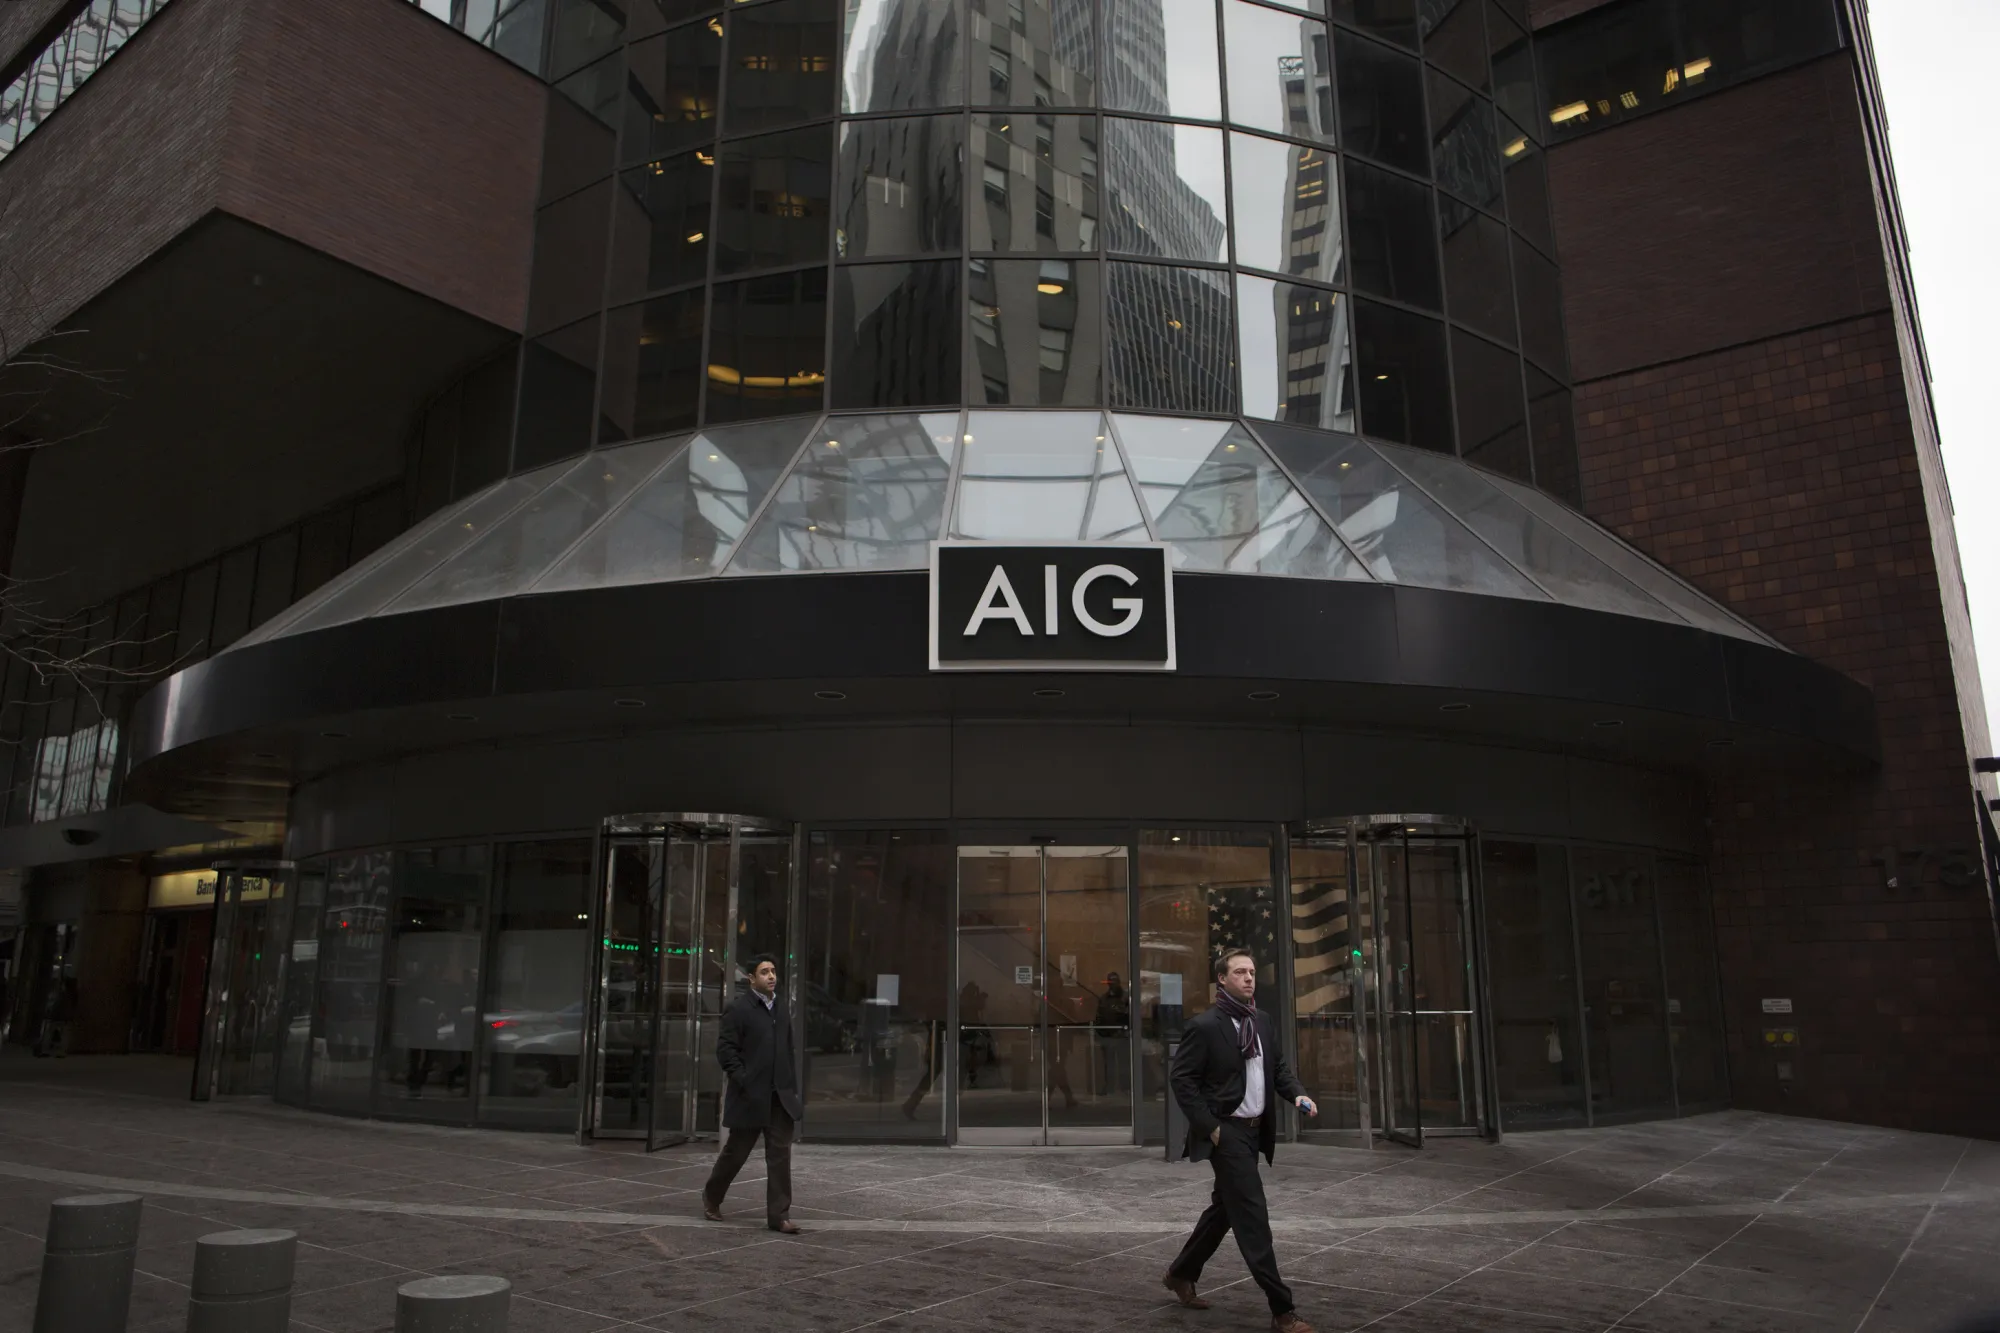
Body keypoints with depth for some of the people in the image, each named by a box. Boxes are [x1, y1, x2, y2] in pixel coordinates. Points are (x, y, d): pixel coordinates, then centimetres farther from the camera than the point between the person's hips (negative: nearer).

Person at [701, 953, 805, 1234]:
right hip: (750, 1095, -5)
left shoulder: (780, 1007, 11)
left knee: (780, 1154, 1)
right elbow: (725, 1049, -11)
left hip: (780, 1095, 5)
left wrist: (792, 1085, 10)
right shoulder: (738, 1008, -8)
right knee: (736, 1151, 10)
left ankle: (778, 1215, 5)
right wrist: (743, 1081, -17)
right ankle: (711, 1196, 33)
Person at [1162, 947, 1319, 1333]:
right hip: (1226, 1131, -8)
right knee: (1252, 1215, -8)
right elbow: (1182, 1080, -13)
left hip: (1254, 1130, 8)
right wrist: (1209, 1126, -17)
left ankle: (1181, 1274, 37)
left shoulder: (1263, 1021, 8)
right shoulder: (1205, 1025, -14)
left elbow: (1279, 1065, 14)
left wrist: (1298, 1094, -7)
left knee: (1225, 1207, 19)